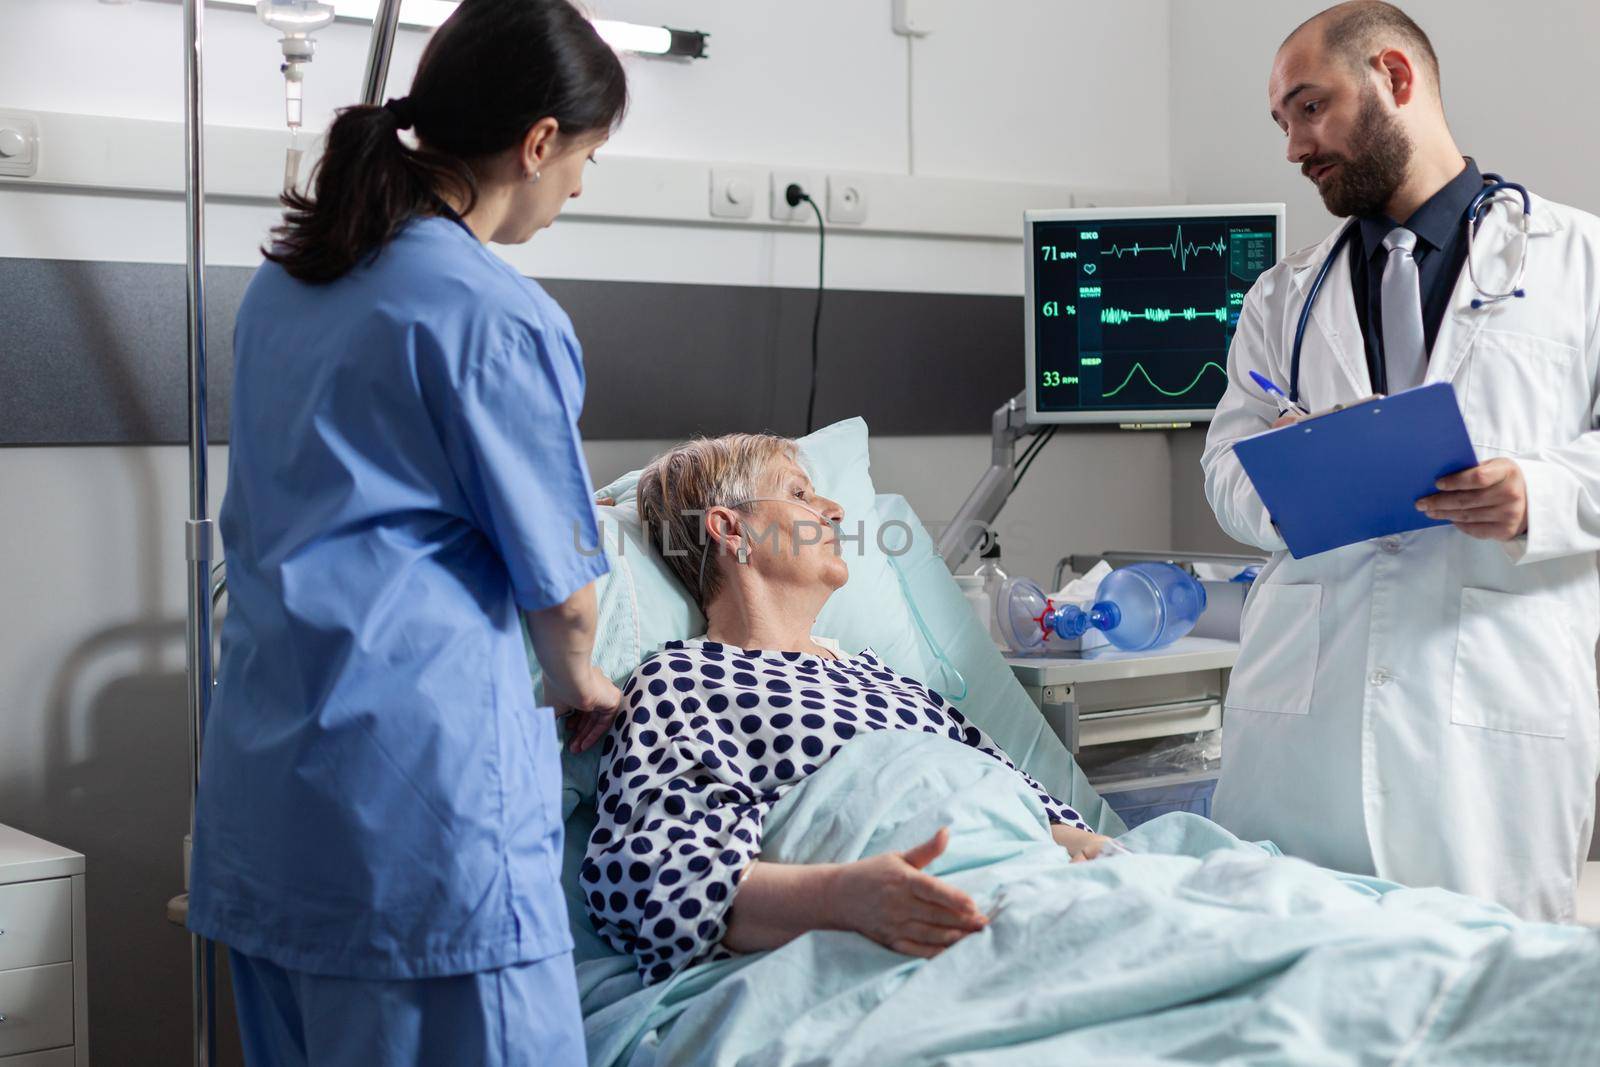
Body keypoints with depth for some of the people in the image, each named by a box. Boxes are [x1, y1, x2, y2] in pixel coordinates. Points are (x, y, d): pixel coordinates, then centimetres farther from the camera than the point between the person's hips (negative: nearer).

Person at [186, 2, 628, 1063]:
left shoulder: (284, 280, 13)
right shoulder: (500, 318, -12)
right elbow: (561, 585, -6)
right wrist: (578, 680, 16)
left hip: (258, 776, 9)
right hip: (420, 771, -9)